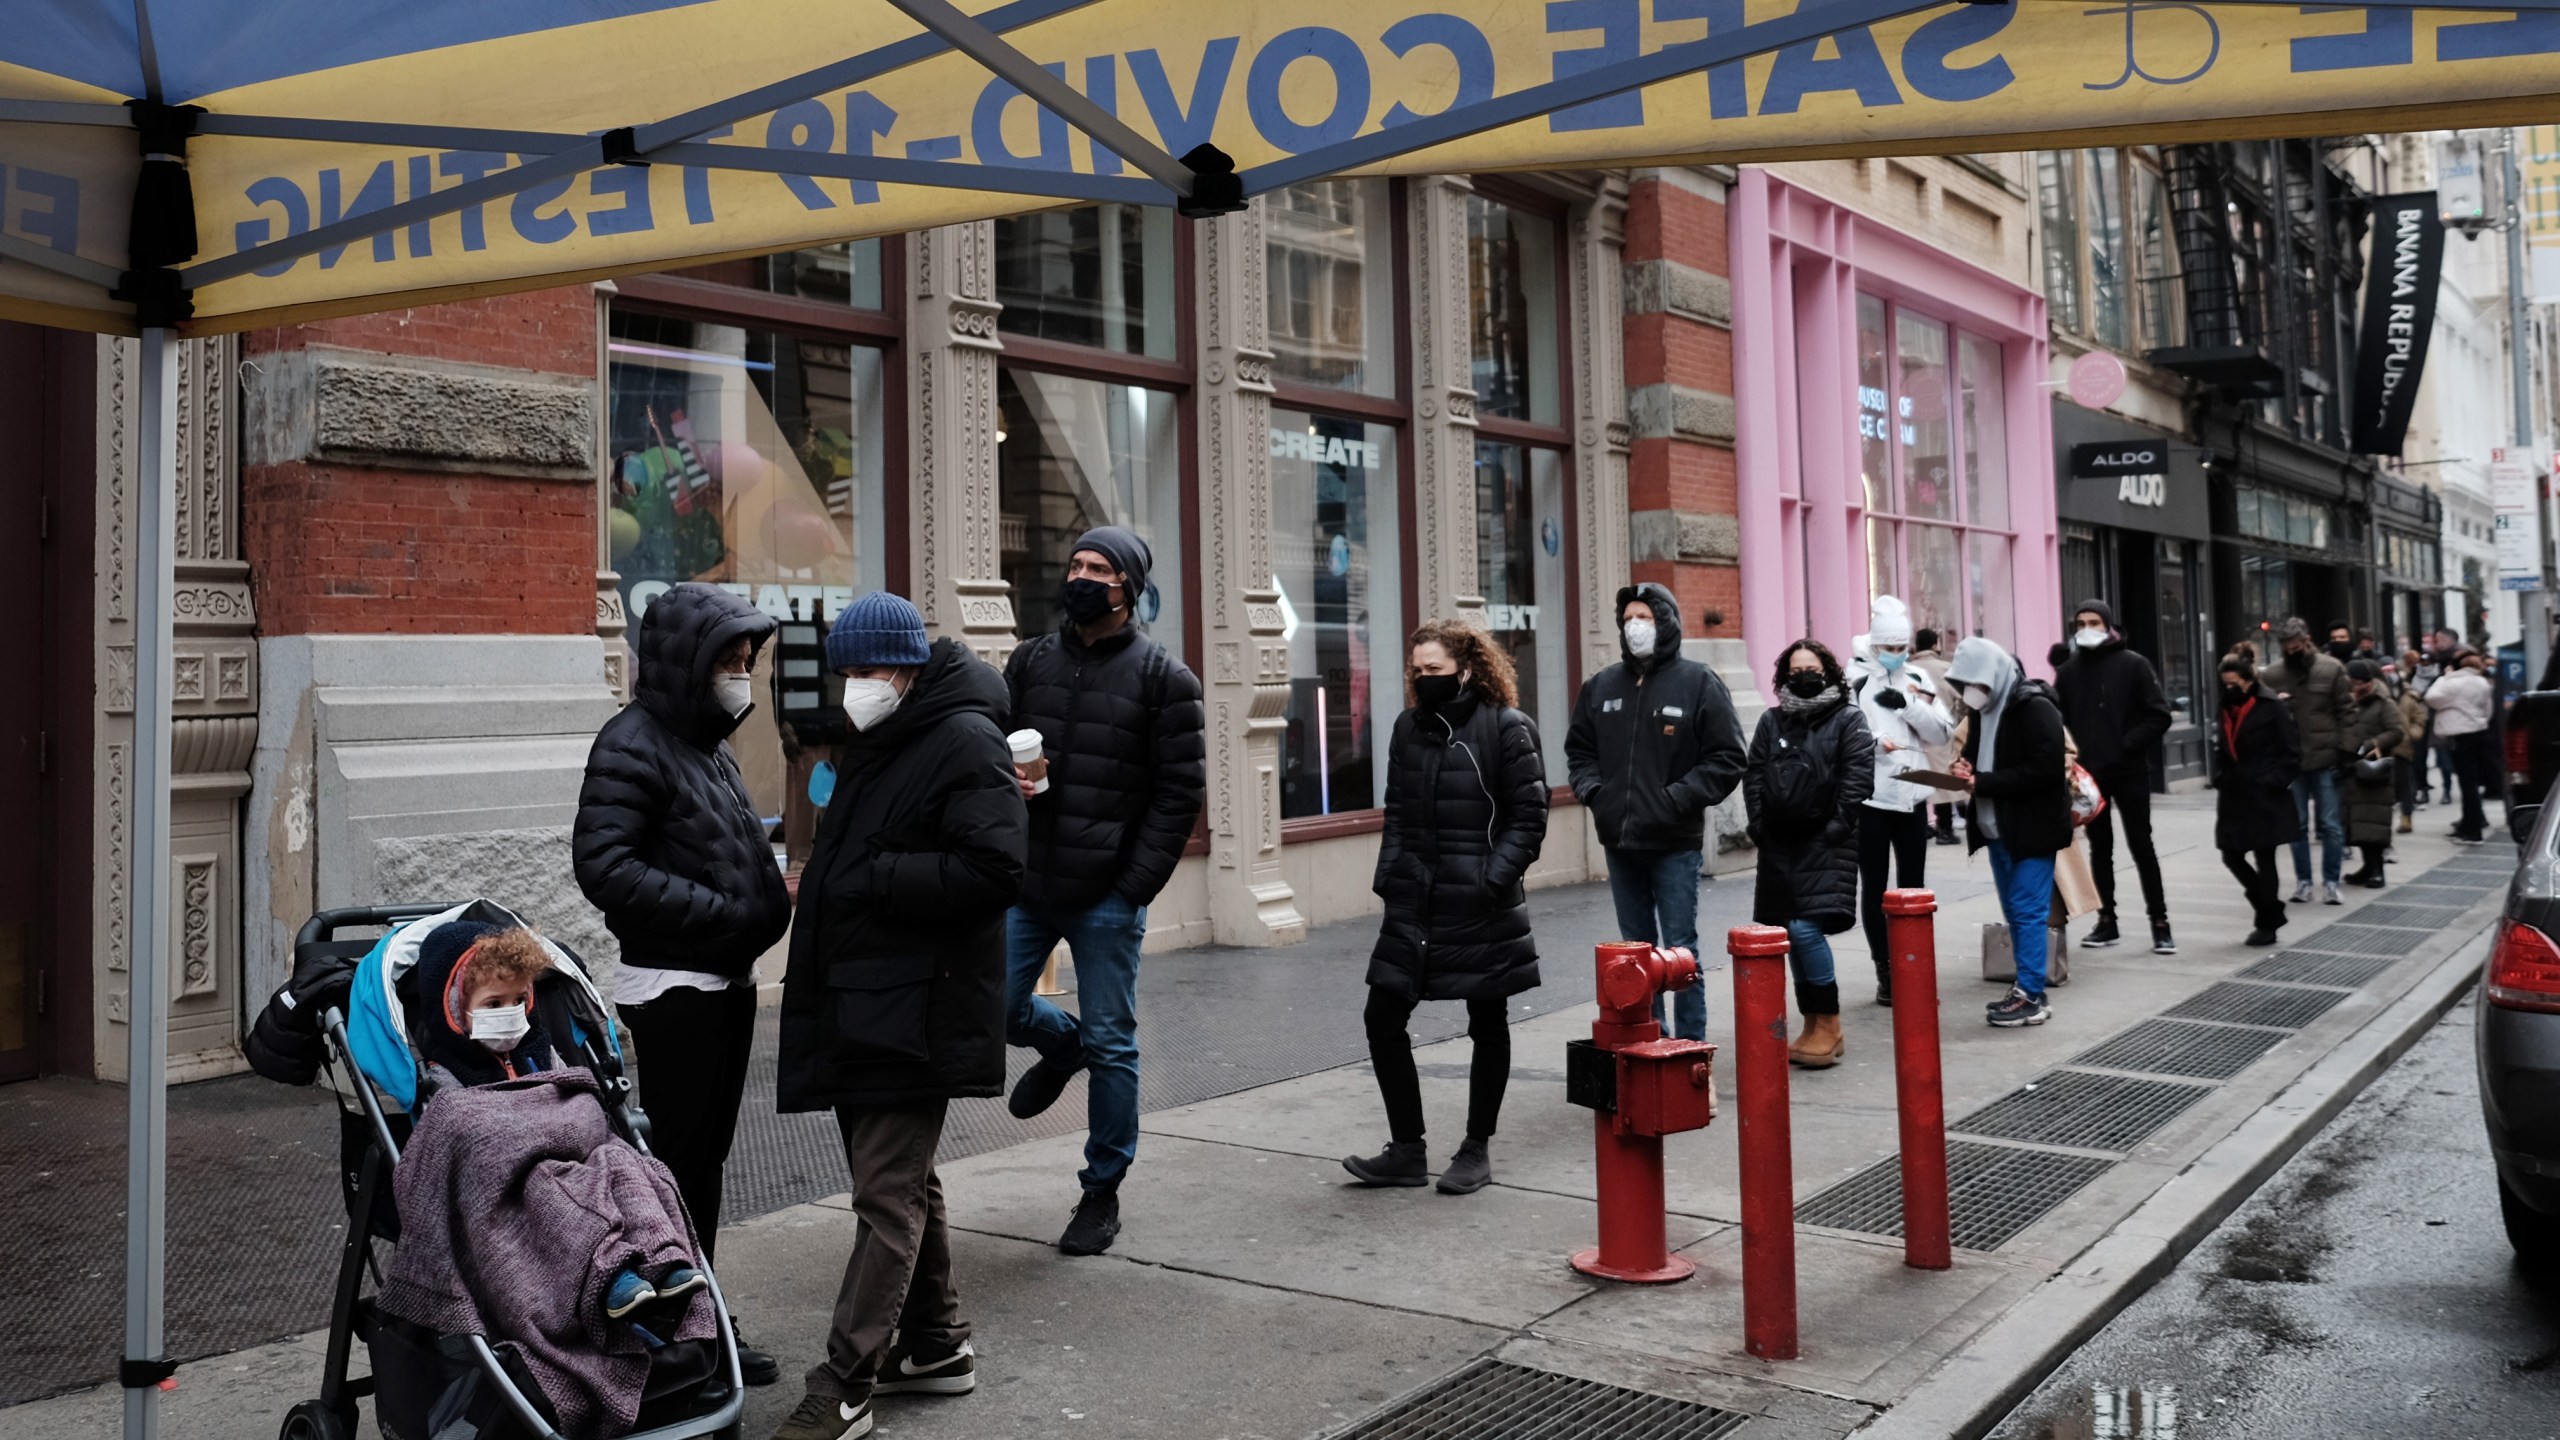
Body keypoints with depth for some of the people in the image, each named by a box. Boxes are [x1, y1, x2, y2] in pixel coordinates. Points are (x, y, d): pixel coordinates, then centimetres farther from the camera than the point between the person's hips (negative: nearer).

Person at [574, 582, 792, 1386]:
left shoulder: (709, 741, 14)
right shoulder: (634, 745, -13)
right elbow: (604, 867, -23)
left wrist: (770, 901, 1)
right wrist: (726, 914, -22)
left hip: (729, 981, 9)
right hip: (673, 987, -9)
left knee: (706, 1157, 15)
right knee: (676, 1162, -1)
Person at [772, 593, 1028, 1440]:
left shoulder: (965, 741, -13)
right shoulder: (874, 745, 16)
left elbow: (994, 869, -22)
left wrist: (870, 880, -20)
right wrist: (821, 879, 8)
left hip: (918, 1009, -10)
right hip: (859, 1003, 10)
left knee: (887, 1195, -4)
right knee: (903, 1180, 18)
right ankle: (934, 1344, 32)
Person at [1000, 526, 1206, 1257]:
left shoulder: (1163, 676, -3)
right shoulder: (1030, 661, 10)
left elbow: (1180, 791, -5)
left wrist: (1136, 886, -12)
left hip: (1107, 895, -4)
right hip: (1026, 883, 4)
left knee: (1111, 1045, 4)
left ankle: (1102, 1193, 20)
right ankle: (1064, 1043, 37)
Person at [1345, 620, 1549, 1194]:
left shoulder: (1507, 728, -8)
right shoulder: (1408, 727, 9)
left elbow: (1528, 818, -9)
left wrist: (1493, 881, -17)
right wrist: (1388, 877, 4)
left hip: (1482, 911, -5)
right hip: (1414, 907, 5)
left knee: (1488, 1028, 8)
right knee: (1383, 1018, 2)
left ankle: (1476, 1150, 23)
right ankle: (1407, 1150, 15)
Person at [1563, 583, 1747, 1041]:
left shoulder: (1699, 683, -4)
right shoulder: (1602, 686, 8)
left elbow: (1726, 759, -6)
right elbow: (1579, 750, 17)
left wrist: (1678, 799, -15)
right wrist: (1593, 792, -1)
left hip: (1675, 842, -4)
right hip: (1619, 840, 5)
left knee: (1680, 947, 0)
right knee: (1636, 948, 13)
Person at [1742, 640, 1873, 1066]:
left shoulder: (1849, 720, 1)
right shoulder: (1771, 722, 13)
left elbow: (1858, 779, -7)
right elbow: (1753, 775, 10)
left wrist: (1837, 827, -13)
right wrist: (1759, 824, 0)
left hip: (1825, 843, -5)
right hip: (1779, 844, 5)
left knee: (1806, 929, -16)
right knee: (1793, 936, 8)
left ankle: (1829, 1025, -2)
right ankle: (1814, 1027, 19)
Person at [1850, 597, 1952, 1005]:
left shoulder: (1918, 679, 8)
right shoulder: (1855, 680, -6)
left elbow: (1943, 734, 2)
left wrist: (1908, 704, -11)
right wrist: (1873, 740, -31)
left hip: (1913, 796, 4)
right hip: (1870, 798, -4)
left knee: (1913, 885, 11)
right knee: (1874, 887, 4)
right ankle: (1885, 972, 12)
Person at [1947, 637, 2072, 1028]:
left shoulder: (2035, 708, -15)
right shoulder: (1985, 708, 11)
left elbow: (2044, 769, -22)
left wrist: (1982, 782, -21)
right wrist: (1967, 770, -3)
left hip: (2033, 826, -8)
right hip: (1999, 827, 8)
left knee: (2027, 910, -6)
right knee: (2014, 911, 12)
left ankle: (2031, 997, 0)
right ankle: (2026, 989, 19)